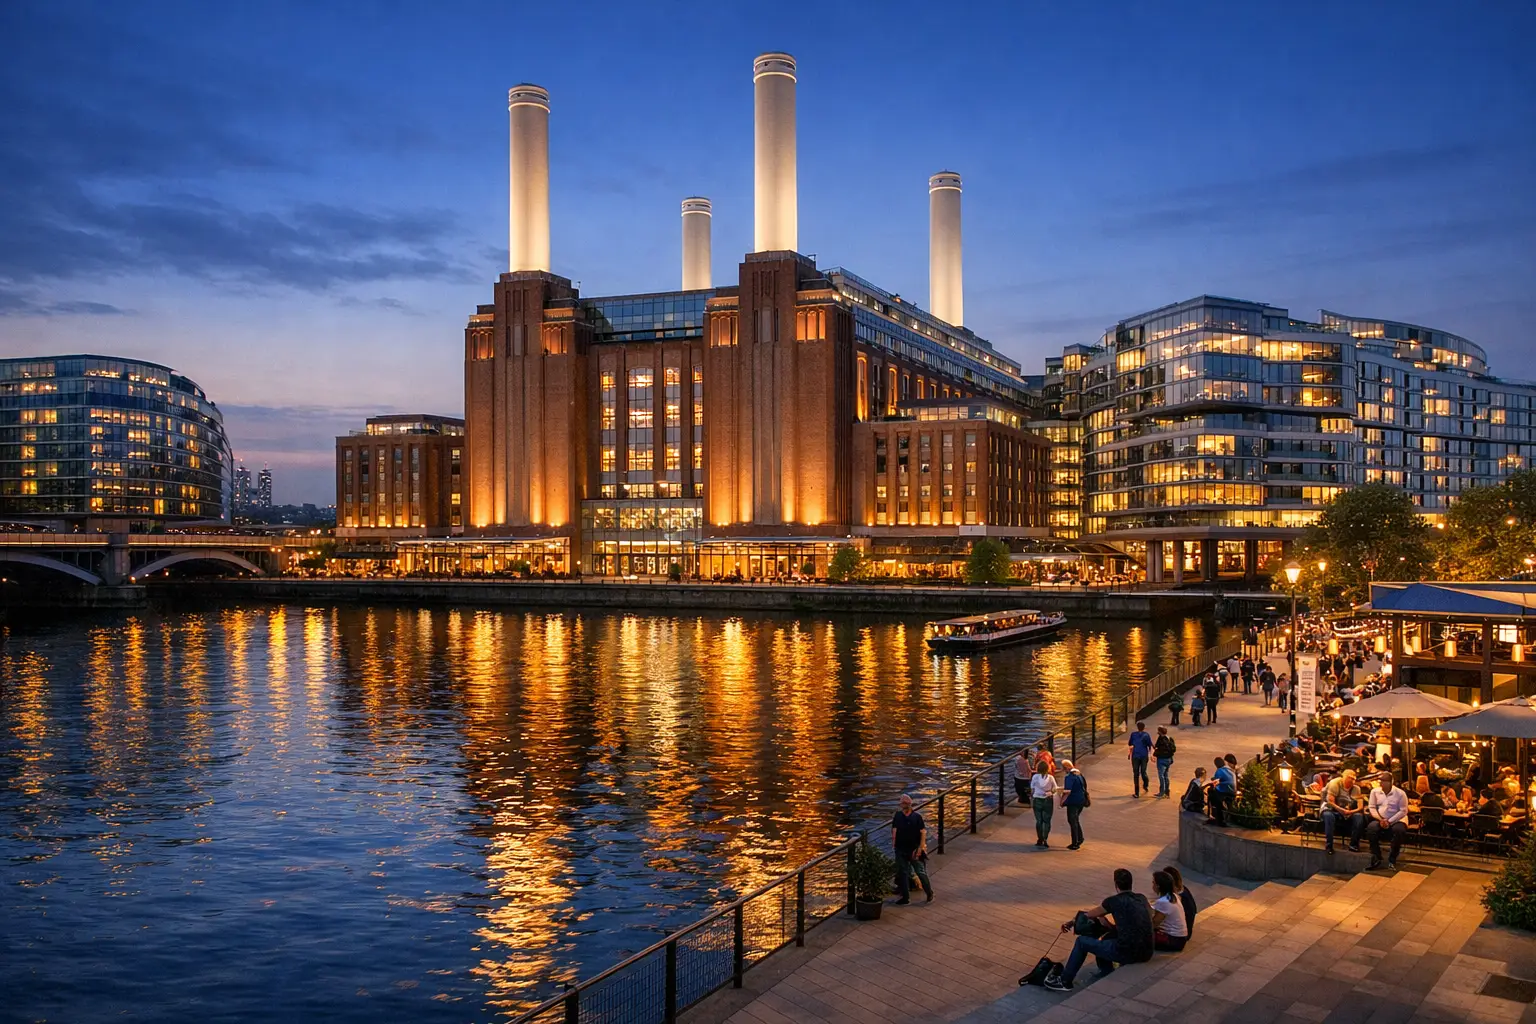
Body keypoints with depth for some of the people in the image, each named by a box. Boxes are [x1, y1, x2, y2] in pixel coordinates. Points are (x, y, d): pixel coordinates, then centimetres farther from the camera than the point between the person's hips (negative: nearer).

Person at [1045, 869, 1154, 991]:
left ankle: (1065, 981, 23)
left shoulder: (1113, 901, -5)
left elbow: (1090, 915, 10)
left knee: (1082, 941, 12)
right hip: (1147, 954, 7)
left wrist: (1072, 922, 30)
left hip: (1128, 953, -7)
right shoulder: (1142, 898, 10)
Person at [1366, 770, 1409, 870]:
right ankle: (1376, 858, -17)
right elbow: (1372, 807, 3)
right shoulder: (1375, 791, 3)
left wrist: (1389, 821, -18)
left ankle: (1392, 860, -21)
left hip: (1397, 820, -2)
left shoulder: (1400, 793, -6)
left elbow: (1403, 811, -10)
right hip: (1380, 820, 2)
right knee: (1371, 828, -29)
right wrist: (1380, 819, -15)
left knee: (1399, 830, -36)